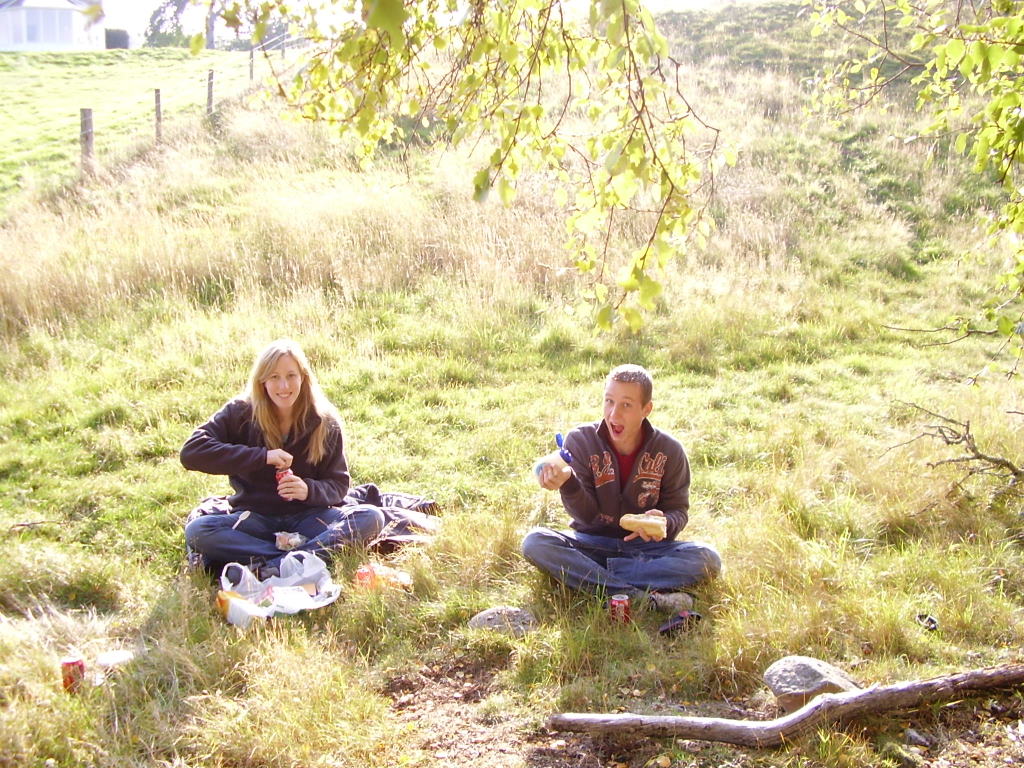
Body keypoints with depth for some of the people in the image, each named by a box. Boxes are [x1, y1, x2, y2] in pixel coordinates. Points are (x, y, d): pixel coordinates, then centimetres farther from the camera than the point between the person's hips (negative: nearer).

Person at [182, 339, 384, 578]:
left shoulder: (325, 423, 0)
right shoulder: (241, 413, -4)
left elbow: (338, 485, 0)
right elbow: (191, 452, -17)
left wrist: (309, 490, -24)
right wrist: (262, 456, -24)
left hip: (308, 517, 1)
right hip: (255, 518, -1)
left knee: (371, 518, -26)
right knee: (196, 531, -30)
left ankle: (271, 567, -37)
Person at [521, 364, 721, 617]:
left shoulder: (669, 450, -5)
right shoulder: (580, 440, -8)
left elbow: (678, 510, 1)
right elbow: (586, 514, -12)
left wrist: (664, 523, -23)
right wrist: (568, 483, -33)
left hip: (645, 547, 1)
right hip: (591, 543, -1)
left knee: (707, 559, -26)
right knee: (535, 542, -29)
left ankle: (587, 573, -24)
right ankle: (644, 598, -37)